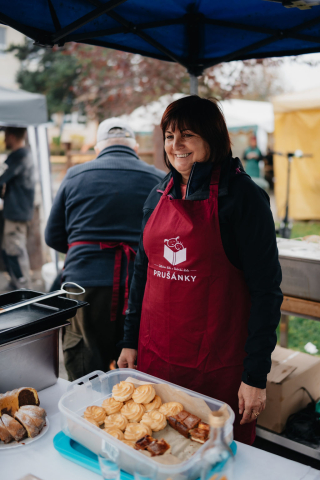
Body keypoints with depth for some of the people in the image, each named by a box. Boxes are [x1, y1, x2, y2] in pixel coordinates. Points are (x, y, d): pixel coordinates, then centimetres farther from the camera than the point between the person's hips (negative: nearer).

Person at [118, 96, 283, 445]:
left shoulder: (241, 195, -11)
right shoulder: (159, 195, 6)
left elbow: (266, 288, -12)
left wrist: (256, 376, -13)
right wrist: (130, 341, 11)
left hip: (219, 364, -5)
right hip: (155, 356, 5)